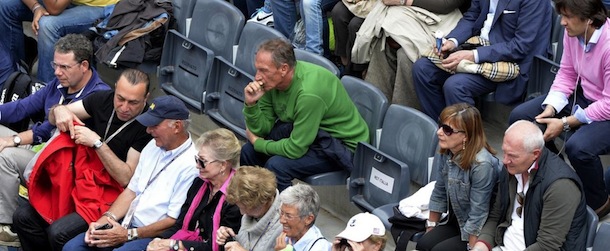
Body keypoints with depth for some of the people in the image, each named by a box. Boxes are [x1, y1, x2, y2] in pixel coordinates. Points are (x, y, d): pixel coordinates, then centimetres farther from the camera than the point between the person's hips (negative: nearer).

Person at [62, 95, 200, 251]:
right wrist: (106, 219, 0)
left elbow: (174, 221, -17)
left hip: (155, 238, -9)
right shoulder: (154, 146, 11)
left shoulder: (190, 166, -16)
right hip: (129, 225, 9)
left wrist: (129, 235, -16)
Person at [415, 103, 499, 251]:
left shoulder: (482, 165, -29)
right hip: (455, 221, 7)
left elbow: (477, 216, -24)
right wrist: (431, 228, 16)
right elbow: (439, 194, 9)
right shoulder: (447, 153, -4)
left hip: (478, 231, -7)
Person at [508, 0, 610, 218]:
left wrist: (565, 123, -25)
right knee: (519, 118, -1)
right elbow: (567, 74, 2)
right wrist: (550, 108, -12)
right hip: (582, 95, 8)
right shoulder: (573, 32, -11)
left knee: (577, 147, -35)